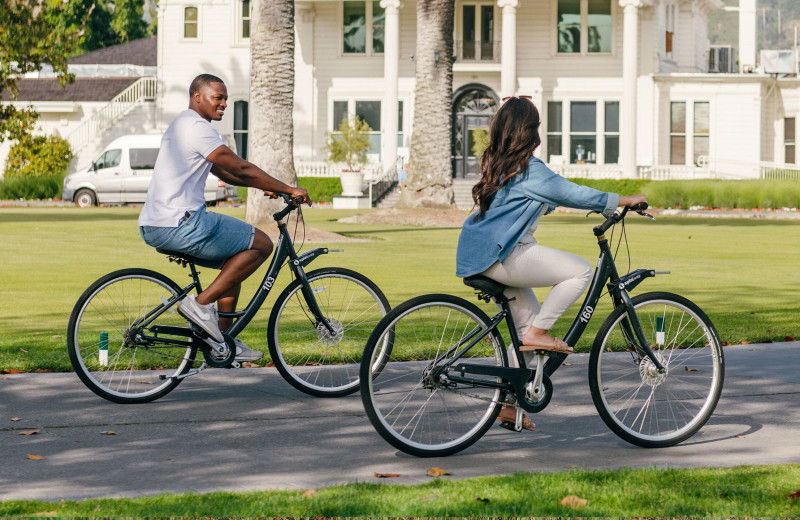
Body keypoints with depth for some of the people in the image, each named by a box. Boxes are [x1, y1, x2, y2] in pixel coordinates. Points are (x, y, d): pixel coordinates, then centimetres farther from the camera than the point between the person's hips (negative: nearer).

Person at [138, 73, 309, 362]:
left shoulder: (183, 125, 22)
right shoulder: (197, 127, -12)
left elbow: (224, 172, 27)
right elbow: (241, 169, -15)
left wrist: (265, 186, 17)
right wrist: (289, 190, -10)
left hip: (155, 226, 11)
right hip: (177, 226, -11)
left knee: (235, 259, 24)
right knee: (261, 243, -5)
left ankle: (223, 336, 23)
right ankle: (201, 303, -8)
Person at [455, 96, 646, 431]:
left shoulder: (497, 165, 17)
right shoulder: (527, 169, -13)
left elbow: (554, 195, 31)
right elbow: (572, 194, -12)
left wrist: (600, 204, 34)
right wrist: (624, 200, -3)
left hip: (481, 256, 10)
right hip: (503, 256, -10)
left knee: (530, 323, 16)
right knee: (581, 270, -10)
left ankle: (508, 403, 16)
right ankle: (538, 334, -6)